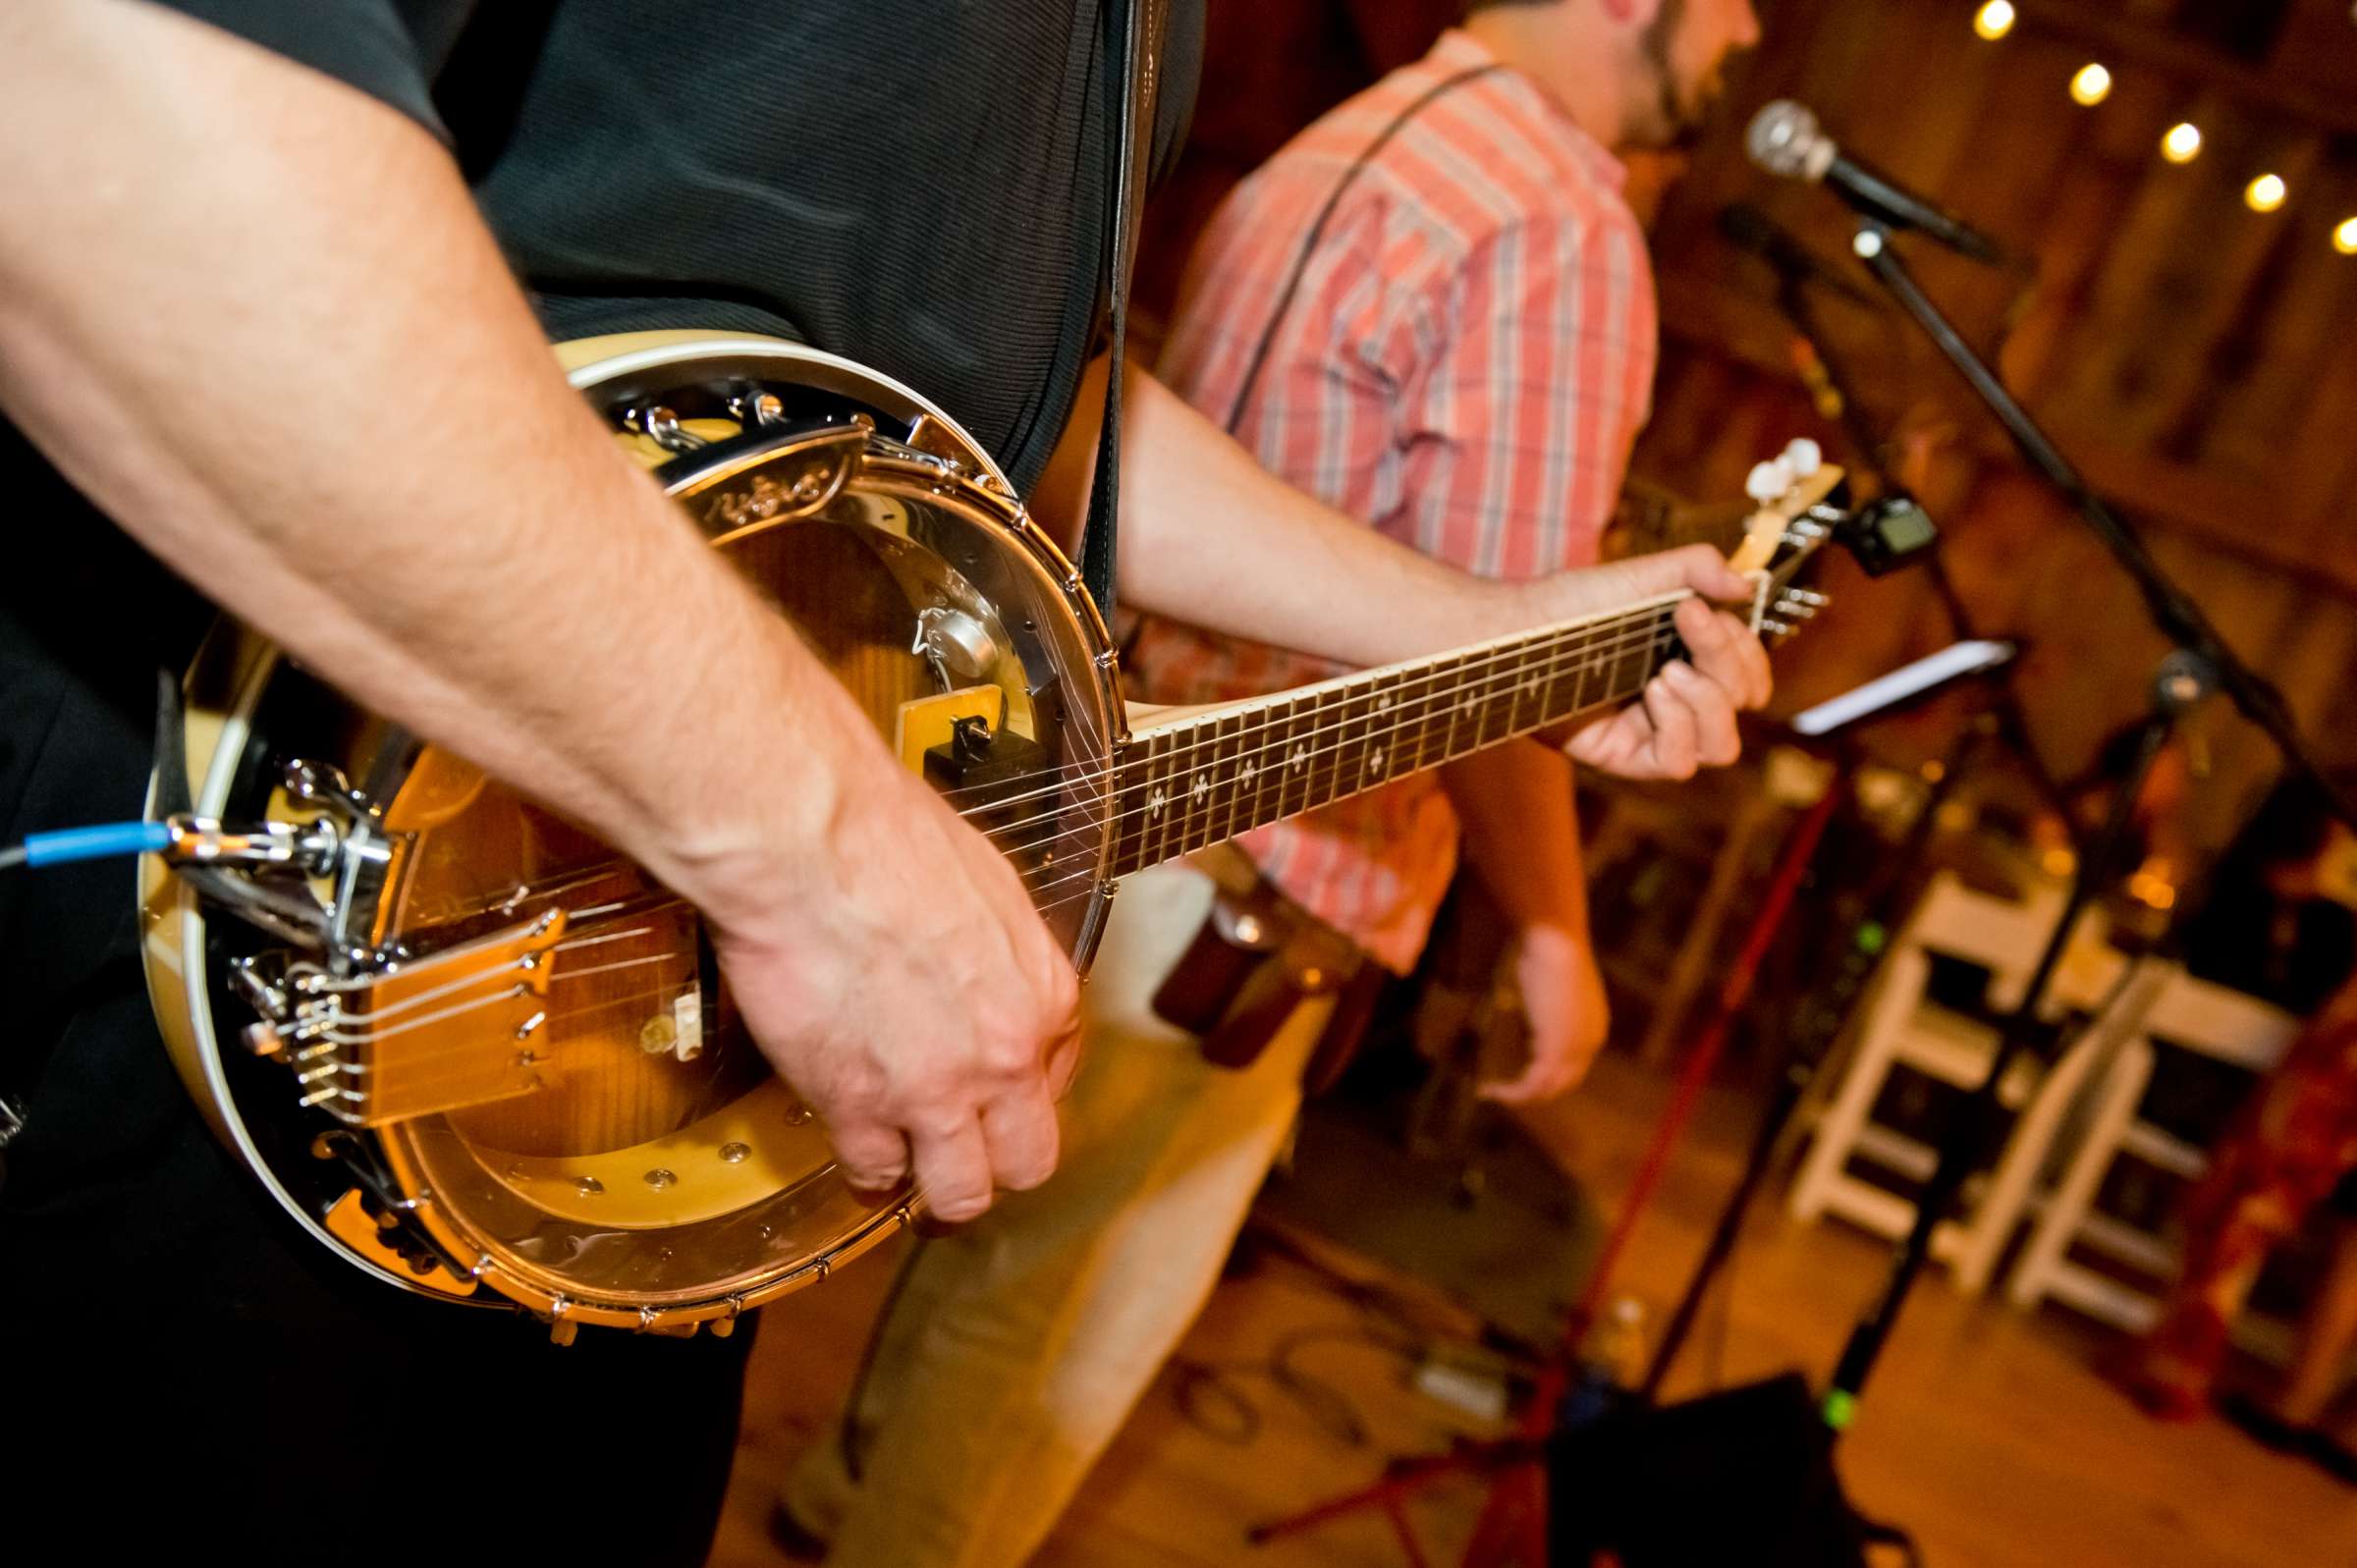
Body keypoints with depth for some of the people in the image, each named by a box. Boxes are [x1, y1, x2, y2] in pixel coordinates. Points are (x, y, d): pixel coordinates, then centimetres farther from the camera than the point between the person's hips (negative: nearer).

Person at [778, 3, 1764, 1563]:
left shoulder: (1345, 141, 12)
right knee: (1072, 1312, 9)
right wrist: (1556, 931, -10)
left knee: (997, 1231, 27)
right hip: (1249, 882, -10)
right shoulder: (1567, 231, -17)